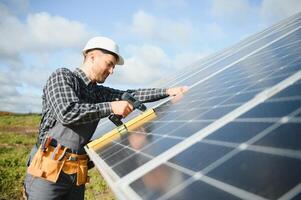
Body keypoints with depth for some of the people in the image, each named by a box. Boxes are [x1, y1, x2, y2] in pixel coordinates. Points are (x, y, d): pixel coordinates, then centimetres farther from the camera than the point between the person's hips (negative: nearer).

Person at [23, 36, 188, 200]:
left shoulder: (98, 92, 13)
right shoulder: (62, 76, -6)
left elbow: (130, 95, 9)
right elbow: (67, 113, -21)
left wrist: (168, 91, 1)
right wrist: (111, 107, -17)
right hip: (49, 170, -6)